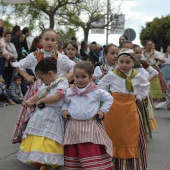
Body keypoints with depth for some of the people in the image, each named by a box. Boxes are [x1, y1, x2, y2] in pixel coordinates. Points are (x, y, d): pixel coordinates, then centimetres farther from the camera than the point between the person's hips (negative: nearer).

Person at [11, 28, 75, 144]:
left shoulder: (61, 58, 0)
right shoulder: (34, 56, 3)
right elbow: (19, 65, 17)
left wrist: (66, 77, -5)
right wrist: (27, 77, 5)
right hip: (37, 91, 1)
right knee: (32, 117, 0)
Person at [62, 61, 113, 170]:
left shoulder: (96, 91, -3)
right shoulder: (69, 92, 6)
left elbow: (109, 99, 8)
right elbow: (65, 102, 24)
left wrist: (102, 110, 1)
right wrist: (64, 110, 6)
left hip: (91, 127, -3)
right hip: (73, 127, 3)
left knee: (92, 153, -6)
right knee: (72, 153, 9)